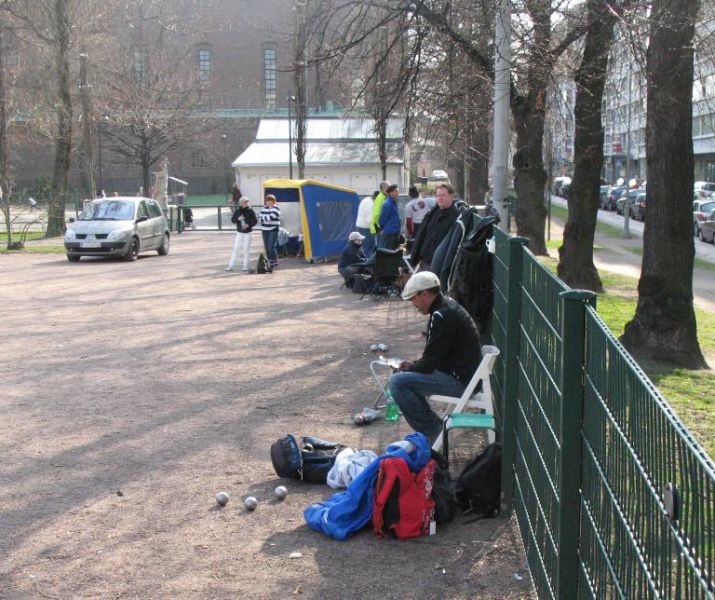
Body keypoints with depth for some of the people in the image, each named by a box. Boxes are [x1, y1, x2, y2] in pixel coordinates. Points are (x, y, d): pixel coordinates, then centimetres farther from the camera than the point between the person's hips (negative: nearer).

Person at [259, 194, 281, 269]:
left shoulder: (276, 209, -6)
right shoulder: (264, 208, 13)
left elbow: (271, 218, -18)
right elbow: (260, 218, 6)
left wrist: (263, 218, -3)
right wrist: (266, 218, -13)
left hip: (273, 230, -6)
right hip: (265, 230, 6)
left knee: (271, 247, -15)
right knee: (266, 247, 5)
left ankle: (275, 262, -5)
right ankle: (271, 263, 13)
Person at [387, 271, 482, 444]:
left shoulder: (441, 316, -21)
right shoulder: (448, 306, 11)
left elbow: (430, 363, -19)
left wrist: (410, 367, -1)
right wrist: (413, 364, 9)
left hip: (460, 380, -11)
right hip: (464, 374, 11)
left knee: (397, 383, -15)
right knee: (401, 376, 19)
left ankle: (431, 429, -4)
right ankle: (432, 425, 18)